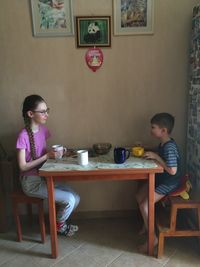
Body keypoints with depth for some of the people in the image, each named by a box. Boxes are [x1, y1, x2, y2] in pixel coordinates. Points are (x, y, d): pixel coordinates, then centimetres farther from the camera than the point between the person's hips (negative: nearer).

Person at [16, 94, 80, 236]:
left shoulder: (43, 129, 1)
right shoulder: (23, 136, -20)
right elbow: (23, 166, -17)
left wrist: (54, 152, -7)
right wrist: (46, 156, -21)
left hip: (44, 176, 7)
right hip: (31, 182, -7)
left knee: (76, 198, -2)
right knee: (69, 200, -14)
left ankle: (58, 221, 25)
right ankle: (59, 225, 17)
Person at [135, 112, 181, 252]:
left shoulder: (170, 147, -28)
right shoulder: (163, 143, 2)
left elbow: (172, 170, -30)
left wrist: (156, 156, -26)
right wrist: (149, 153, 1)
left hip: (169, 182, -10)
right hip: (160, 178, 10)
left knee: (144, 205, -14)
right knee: (139, 196, 12)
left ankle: (152, 238, 3)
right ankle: (147, 224, 31)